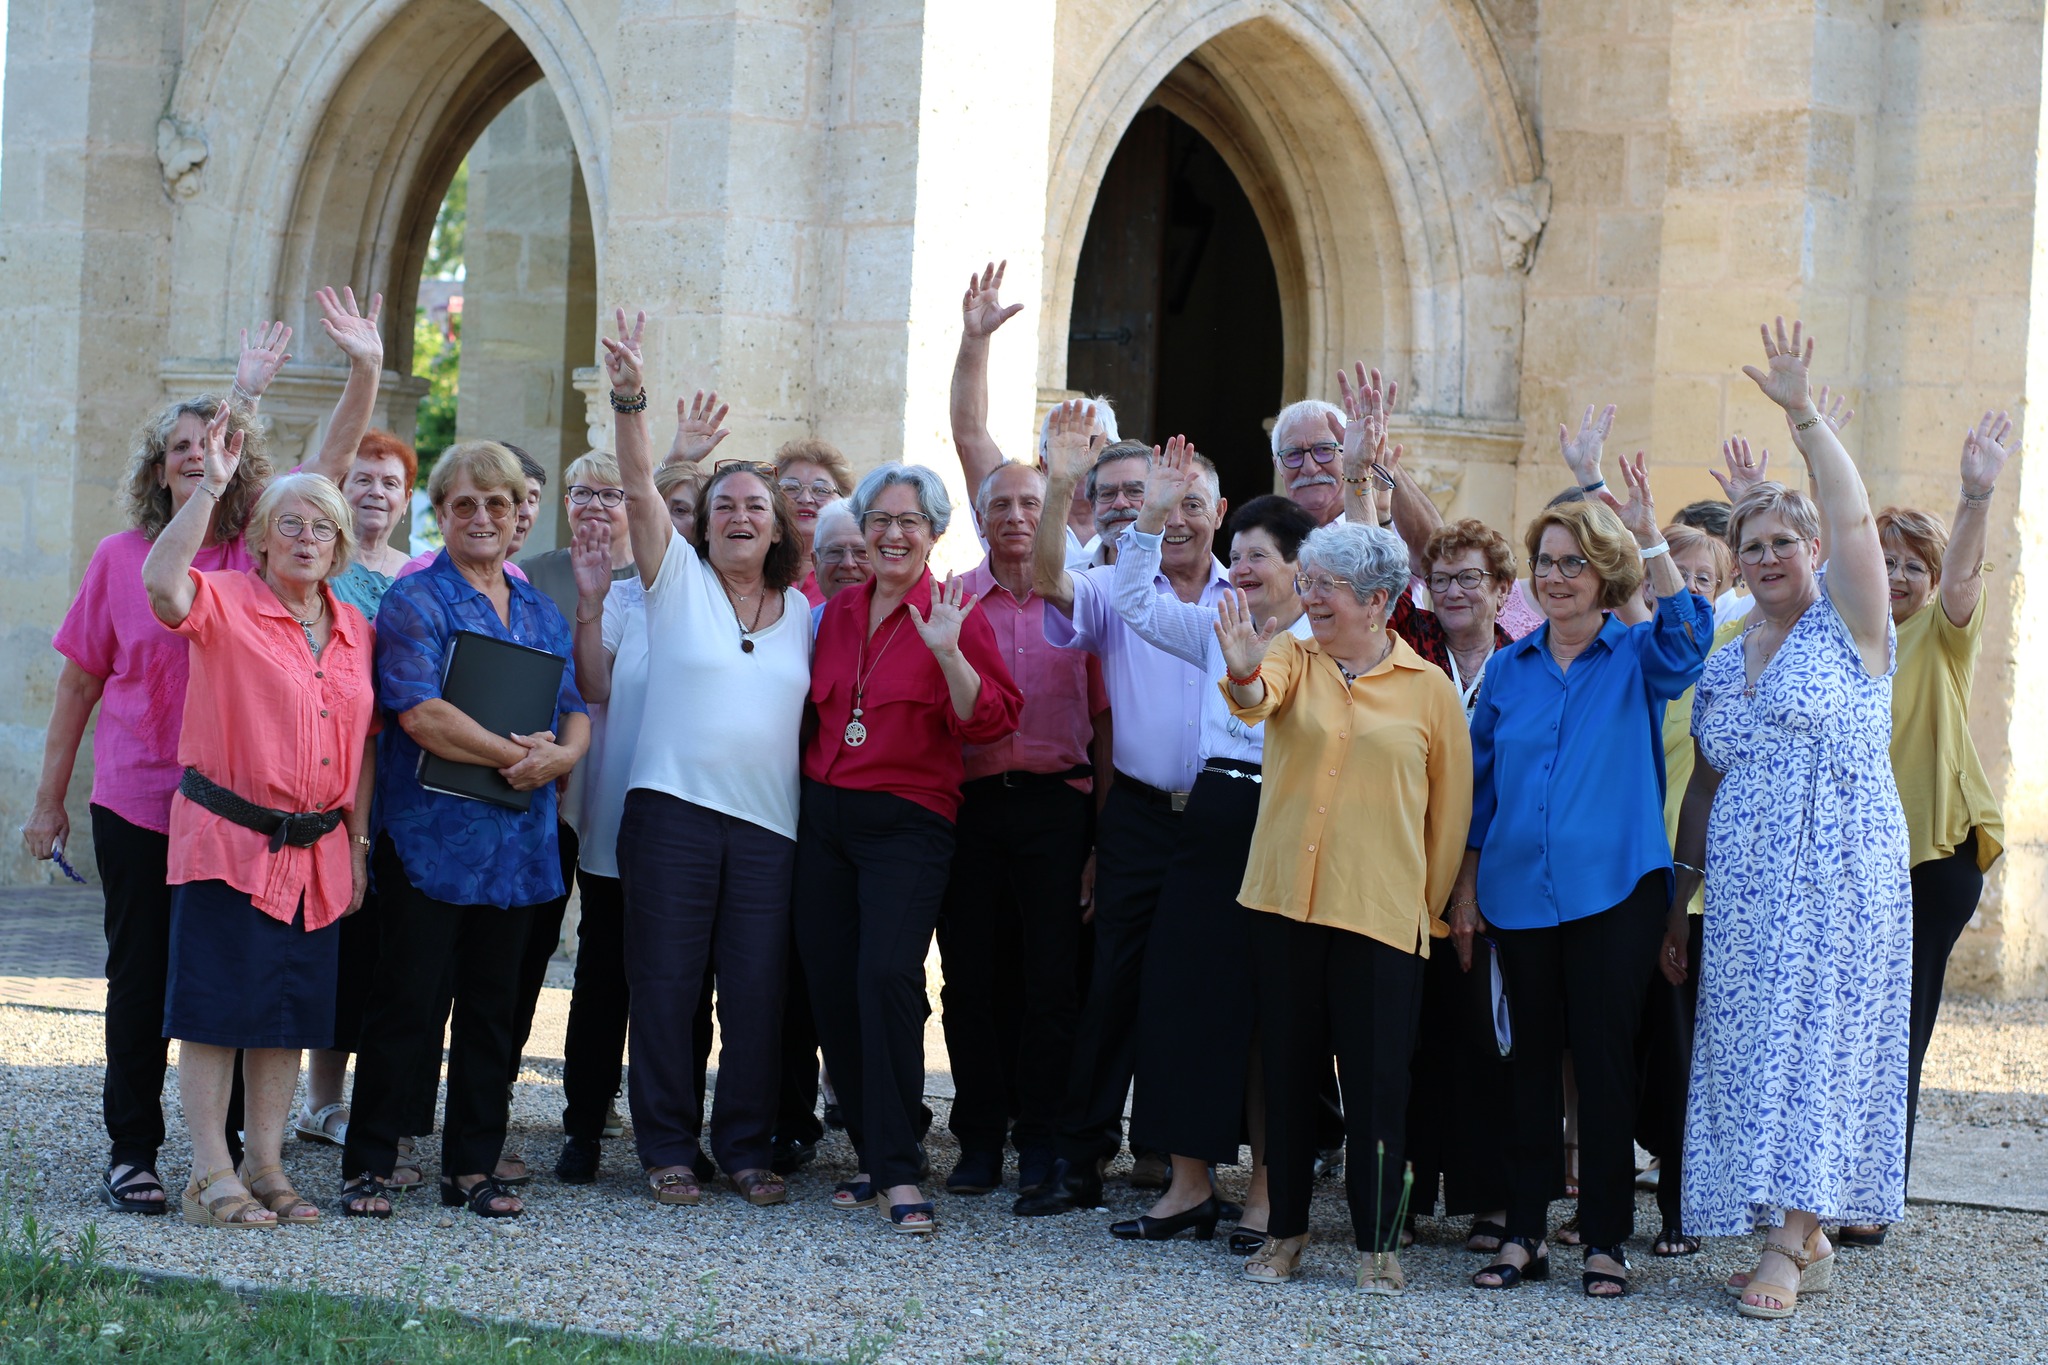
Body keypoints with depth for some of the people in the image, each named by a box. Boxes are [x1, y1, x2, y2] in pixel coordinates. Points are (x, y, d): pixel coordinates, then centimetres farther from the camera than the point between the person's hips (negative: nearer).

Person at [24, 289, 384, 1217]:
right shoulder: (120, 558, 1)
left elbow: (331, 462, -10)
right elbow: (79, 684, 7)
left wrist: (366, 370, -25)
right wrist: (49, 799, 9)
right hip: (137, 807, 0)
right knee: (140, 983, 5)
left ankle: (228, 1151, 13)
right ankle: (131, 1150, 14)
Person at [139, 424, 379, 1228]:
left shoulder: (355, 631, 12)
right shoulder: (227, 603, -5)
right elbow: (161, 582, -27)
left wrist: (358, 843, 14)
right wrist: (210, 488, -26)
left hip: (315, 852, 6)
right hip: (228, 838, -6)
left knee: (293, 1010, 8)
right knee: (216, 1003, -4)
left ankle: (265, 1165, 17)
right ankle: (212, 1176, -1)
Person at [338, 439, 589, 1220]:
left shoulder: (542, 614, 17)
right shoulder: (415, 602, -4)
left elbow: (576, 714, 15)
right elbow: (419, 713, -16)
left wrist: (558, 756, -9)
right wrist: (513, 755, -17)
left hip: (517, 843, 6)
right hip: (429, 833, -6)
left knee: (493, 1006, 8)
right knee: (407, 1002, -4)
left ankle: (473, 1168, 15)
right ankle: (369, 1166, 3)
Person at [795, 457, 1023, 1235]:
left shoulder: (952, 617, -3)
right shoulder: (836, 615, 12)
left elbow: (990, 722, -12)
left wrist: (950, 654, -23)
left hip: (908, 823, -6)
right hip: (825, 815, 6)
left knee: (887, 976, -19)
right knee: (831, 987, 2)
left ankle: (899, 1172, -16)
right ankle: (873, 1154, 14)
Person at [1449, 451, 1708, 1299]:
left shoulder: (1636, 659, 1)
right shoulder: (1509, 669, 10)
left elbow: (1685, 643, -23)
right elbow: (1481, 784, 14)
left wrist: (1650, 536, -26)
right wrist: (1465, 883, 9)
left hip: (1612, 893, -3)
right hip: (1520, 894, 3)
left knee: (1603, 1060, -1)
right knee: (1531, 1059, 8)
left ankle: (1606, 1240, 6)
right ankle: (1524, 1233, 13)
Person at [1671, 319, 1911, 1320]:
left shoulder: (1848, 628, 0)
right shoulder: (1721, 666, 15)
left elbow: (1853, 521, -17)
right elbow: (1703, 791, 18)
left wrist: (1803, 414, -23)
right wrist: (1677, 905, 15)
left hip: (1839, 880, -5)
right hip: (1746, 892, 6)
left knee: (1816, 1047, -8)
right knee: (1753, 1053, 3)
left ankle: (1789, 1245, -7)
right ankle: (1810, 1242, 11)